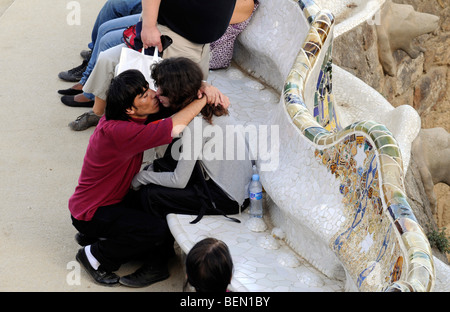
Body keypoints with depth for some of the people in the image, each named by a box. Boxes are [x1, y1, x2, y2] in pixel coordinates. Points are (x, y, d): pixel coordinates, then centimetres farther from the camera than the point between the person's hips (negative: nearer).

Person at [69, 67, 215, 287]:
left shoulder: (127, 118, -5)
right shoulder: (119, 131, -34)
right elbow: (175, 127, -41)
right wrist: (204, 97, -29)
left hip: (110, 198, 10)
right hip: (89, 214, -9)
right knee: (158, 230, -21)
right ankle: (95, 256, -2)